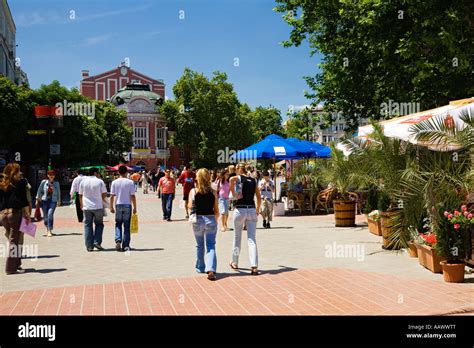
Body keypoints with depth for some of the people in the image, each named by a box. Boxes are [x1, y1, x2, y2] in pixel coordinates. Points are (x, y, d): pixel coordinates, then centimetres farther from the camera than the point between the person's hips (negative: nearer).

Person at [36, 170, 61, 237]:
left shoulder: (56, 183, 3)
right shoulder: (44, 182, 0)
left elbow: (58, 192, 14)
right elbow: (39, 191, 8)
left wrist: (59, 201, 19)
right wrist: (37, 199, 9)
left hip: (53, 201, -1)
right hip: (44, 201, 1)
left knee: (50, 214, -17)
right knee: (45, 216, 7)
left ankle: (50, 231, -15)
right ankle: (47, 229, 28)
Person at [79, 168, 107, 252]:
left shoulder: (83, 181, 5)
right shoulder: (100, 181, -2)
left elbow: (80, 195, 10)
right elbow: (104, 194, -2)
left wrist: (82, 204, 25)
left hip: (87, 207, 2)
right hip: (98, 207, -2)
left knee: (88, 226, 6)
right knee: (99, 224, 13)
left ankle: (89, 246, 4)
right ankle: (97, 242, -1)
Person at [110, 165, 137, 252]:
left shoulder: (114, 182, -2)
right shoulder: (130, 182, -5)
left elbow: (112, 196, -2)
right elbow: (133, 196, -6)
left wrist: (111, 207, 8)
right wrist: (135, 207, 2)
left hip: (118, 205, 1)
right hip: (127, 205, -1)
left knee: (118, 224, 13)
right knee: (126, 226, 7)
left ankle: (118, 240, -8)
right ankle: (125, 245, 8)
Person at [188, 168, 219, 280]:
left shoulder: (193, 191, -4)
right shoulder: (213, 192, -1)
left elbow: (190, 206, -10)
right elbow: (216, 210, 1)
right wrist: (215, 220, 18)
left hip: (198, 220, 0)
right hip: (211, 219, 0)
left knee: (199, 245, 18)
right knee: (211, 246, 1)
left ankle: (200, 268, 30)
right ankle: (211, 270, -16)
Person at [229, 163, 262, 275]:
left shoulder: (238, 178, 0)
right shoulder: (253, 181, 11)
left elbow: (232, 179, -24)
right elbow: (259, 198, 11)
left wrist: (233, 193, -10)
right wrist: (257, 210, 24)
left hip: (240, 210, -3)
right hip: (252, 210, 3)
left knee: (237, 238, 14)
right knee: (252, 239, -1)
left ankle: (235, 263, 28)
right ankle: (254, 266, -13)